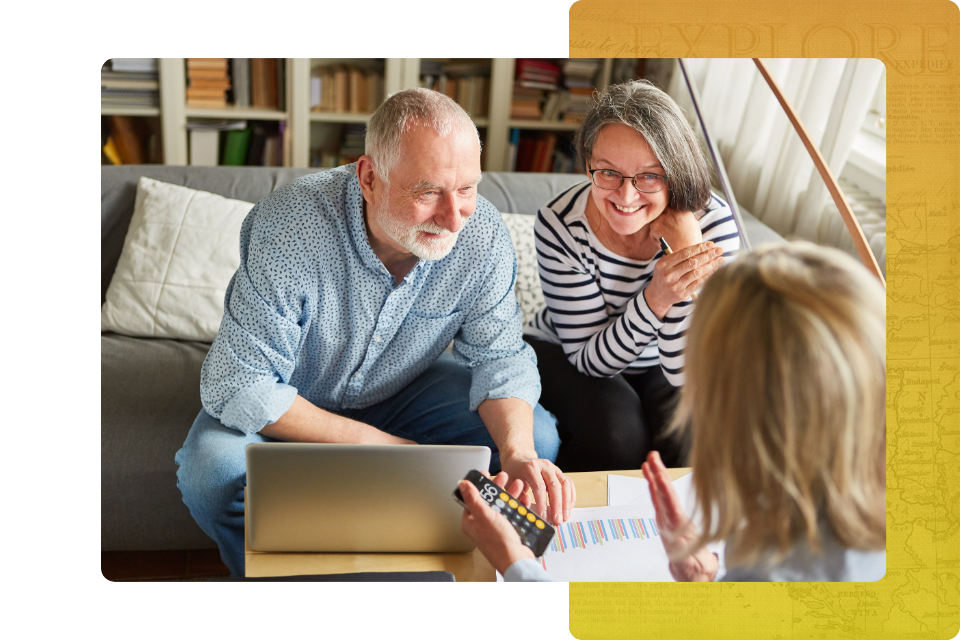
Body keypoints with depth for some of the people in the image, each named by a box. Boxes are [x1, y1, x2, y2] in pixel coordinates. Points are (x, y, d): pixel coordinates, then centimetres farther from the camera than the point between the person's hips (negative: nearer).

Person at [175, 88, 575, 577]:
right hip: (290, 403, -3)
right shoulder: (290, 230, -34)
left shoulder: (483, 235, -22)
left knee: (537, 440, -15)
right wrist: (374, 443, -30)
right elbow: (237, 388, -31)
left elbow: (500, 355, -12)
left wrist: (518, 453, -33)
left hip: (405, 390, 3)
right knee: (215, 472, -31)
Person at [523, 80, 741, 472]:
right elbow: (591, 360, -22)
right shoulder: (560, 225, -26)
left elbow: (688, 375, -26)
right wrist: (656, 298, -41)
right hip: (562, 353, -1)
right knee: (617, 431, -29)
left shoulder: (712, 223, -25)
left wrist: (687, 251, -36)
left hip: (660, 366, 2)